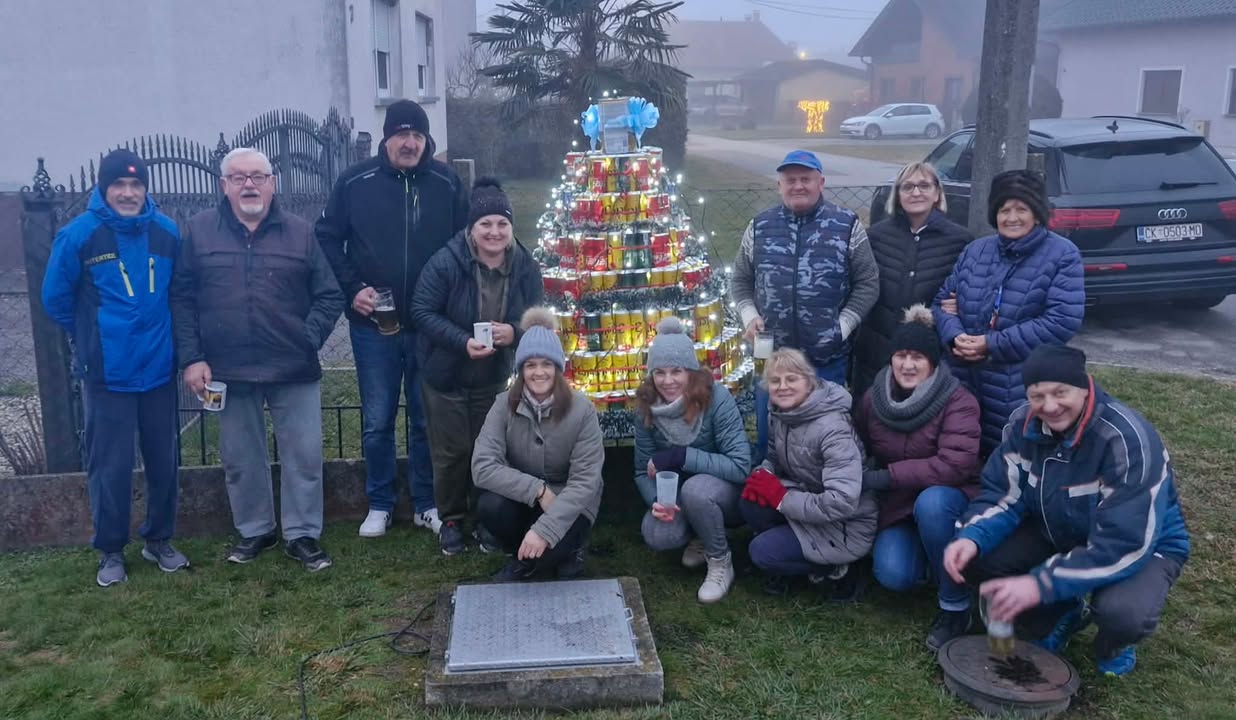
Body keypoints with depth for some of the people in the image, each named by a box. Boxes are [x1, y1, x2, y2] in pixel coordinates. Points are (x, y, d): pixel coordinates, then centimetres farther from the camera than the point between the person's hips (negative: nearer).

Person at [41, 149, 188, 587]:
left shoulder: (167, 232, -1)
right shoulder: (79, 234, -9)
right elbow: (56, 298, 2)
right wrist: (91, 340, 9)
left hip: (160, 369, 3)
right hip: (108, 373, -3)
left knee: (164, 462, 11)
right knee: (110, 467, 4)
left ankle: (159, 540, 28)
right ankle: (110, 551, 21)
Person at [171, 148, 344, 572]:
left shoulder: (301, 233, 2)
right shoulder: (199, 231, 2)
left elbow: (330, 295, 2)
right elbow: (181, 298, 2)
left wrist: (308, 340, -9)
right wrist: (192, 358, -5)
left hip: (294, 371, 0)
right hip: (228, 371, 1)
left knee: (304, 455, 3)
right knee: (241, 459, 13)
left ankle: (302, 534, 18)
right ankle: (254, 531, 30)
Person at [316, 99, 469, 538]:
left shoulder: (447, 183, 0)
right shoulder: (355, 182, -2)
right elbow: (327, 238, 5)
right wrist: (352, 289, -6)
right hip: (373, 324, 0)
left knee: (427, 419, 10)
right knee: (377, 421, 8)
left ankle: (427, 504, 23)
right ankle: (379, 505, 23)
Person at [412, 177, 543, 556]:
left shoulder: (525, 266, -10)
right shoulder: (446, 262, -22)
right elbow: (422, 312, -18)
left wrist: (513, 332, -25)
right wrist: (463, 342, -31)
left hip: (495, 379, 3)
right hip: (446, 376, -3)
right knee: (451, 452, 7)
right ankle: (451, 520, 27)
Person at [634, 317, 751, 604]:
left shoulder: (716, 398, -25)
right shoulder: (647, 407, -12)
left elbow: (740, 466, -29)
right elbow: (643, 471, -7)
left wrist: (682, 455, -34)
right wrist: (656, 501, -28)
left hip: (728, 493, -3)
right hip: (681, 496, 4)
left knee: (696, 488, -36)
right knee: (657, 535, -26)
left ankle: (721, 563, -9)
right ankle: (701, 536, 9)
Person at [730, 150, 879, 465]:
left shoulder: (848, 226, -2)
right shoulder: (759, 227, 5)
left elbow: (868, 283, -1)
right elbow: (741, 280, 12)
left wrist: (842, 326, -8)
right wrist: (750, 317, -3)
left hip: (828, 358, -2)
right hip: (772, 355, 2)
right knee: (768, 436, 15)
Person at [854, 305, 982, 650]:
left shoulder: (957, 401, -18)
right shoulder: (874, 398, -3)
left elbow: (956, 464, -29)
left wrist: (889, 476, -28)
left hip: (946, 499, -3)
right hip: (896, 505, 3)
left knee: (932, 501, -39)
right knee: (892, 574, -23)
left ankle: (955, 606, -19)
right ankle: (929, 560, 16)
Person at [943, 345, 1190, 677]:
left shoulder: (1128, 439, -33)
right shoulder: (1023, 425, -15)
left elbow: (1124, 546, -36)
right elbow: (1003, 495, -8)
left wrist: (1041, 584, -44)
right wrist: (972, 537, -31)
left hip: (1143, 544, -5)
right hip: (1059, 533, 5)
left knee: (1124, 612, -37)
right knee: (975, 559, -17)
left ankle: (1113, 645, 4)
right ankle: (1064, 615, 11)